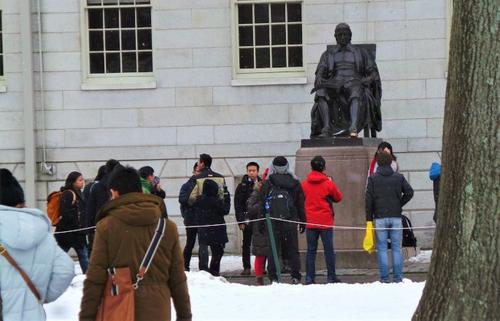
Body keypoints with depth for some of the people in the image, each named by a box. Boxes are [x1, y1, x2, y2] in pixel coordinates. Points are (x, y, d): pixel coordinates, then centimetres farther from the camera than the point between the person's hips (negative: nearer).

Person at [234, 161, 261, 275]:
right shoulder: (242, 186, 1)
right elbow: (238, 205, -1)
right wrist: (240, 221, -9)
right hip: (248, 220, -2)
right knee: (246, 244, 2)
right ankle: (246, 267, 5)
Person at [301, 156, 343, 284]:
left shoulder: (305, 184, 0)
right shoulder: (328, 183, -8)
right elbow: (338, 197, 6)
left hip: (310, 222, 2)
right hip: (326, 222, -2)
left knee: (311, 250, 6)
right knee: (329, 250, 3)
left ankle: (309, 277, 3)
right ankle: (331, 277, 2)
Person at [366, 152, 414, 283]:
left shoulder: (373, 179, 0)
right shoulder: (399, 177, 4)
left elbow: (369, 199, -3)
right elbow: (409, 192, -3)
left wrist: (369, 218, 2)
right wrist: (399, 205, 10)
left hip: (380, 218, -1)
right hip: (396, 217, 1)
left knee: (382, 248, 1)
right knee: (396, 248, 5)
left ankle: (384, 278, -3)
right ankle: (398, 278, 3)